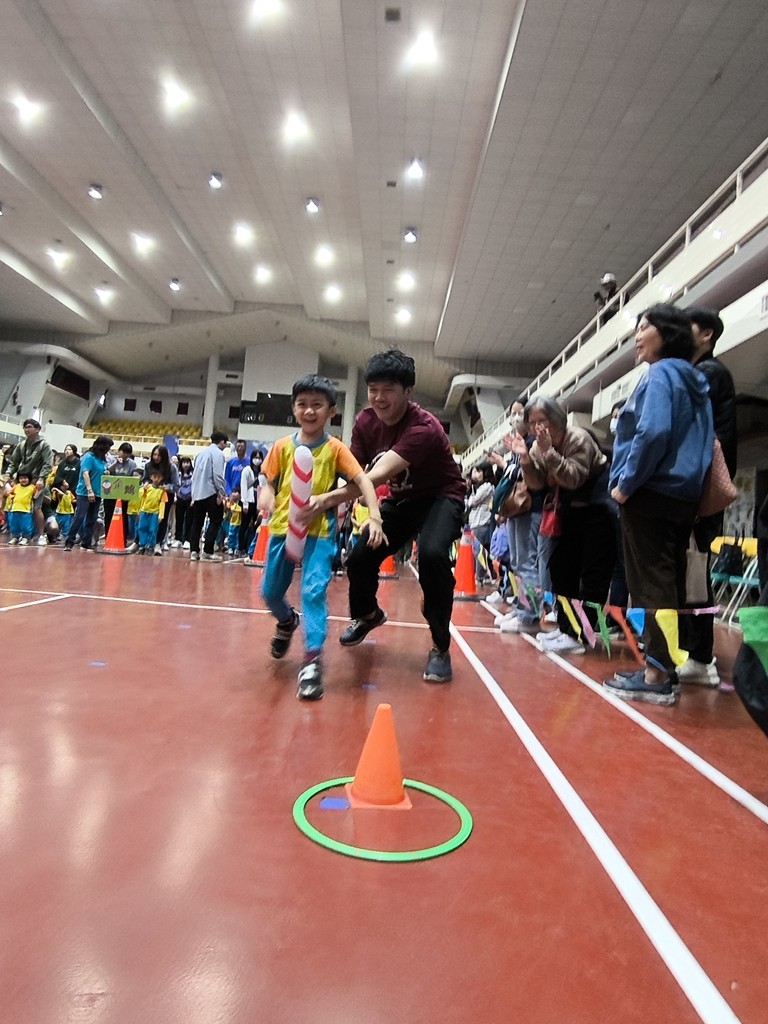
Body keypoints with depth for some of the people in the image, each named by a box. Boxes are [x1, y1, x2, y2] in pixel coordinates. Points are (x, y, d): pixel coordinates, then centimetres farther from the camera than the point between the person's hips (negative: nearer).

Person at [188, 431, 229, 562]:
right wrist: (221, 493, -11)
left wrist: (194, 494, 20)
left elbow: (194, 473, 18)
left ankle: (194, 551, 9)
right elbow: (218, 474, -16)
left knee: (197, 522, 11)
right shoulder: (218, 453, -6)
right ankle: (207, 552, -3)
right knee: (215, 521, 1)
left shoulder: (202, 452, 17)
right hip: (211, 492, -7)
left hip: (197, 493, 8)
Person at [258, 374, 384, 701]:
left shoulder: (335, 449, -3)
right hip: (282, 528, 4)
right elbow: (269, 482, 8)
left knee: (314, 591, -14)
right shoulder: (282, 446, 4)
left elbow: (362, 480, -10)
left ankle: (312, 659, -7)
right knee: (270, 591, 13)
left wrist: (375, 516, -23)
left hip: (319, 531, -3)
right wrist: (266, 497, -16)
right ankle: (287, 621, 46)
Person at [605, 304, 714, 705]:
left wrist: (626, 483, -14)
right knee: (669, 583, 10)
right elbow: (694, 440, 19)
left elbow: (653, 432, -22)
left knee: (651, 584, -6)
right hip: (682, 495, 9)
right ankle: (665, 668, 16)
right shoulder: (695, 381, 20)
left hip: (652, 493, -9)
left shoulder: (660, 374, -7)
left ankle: (657, 675, -2)